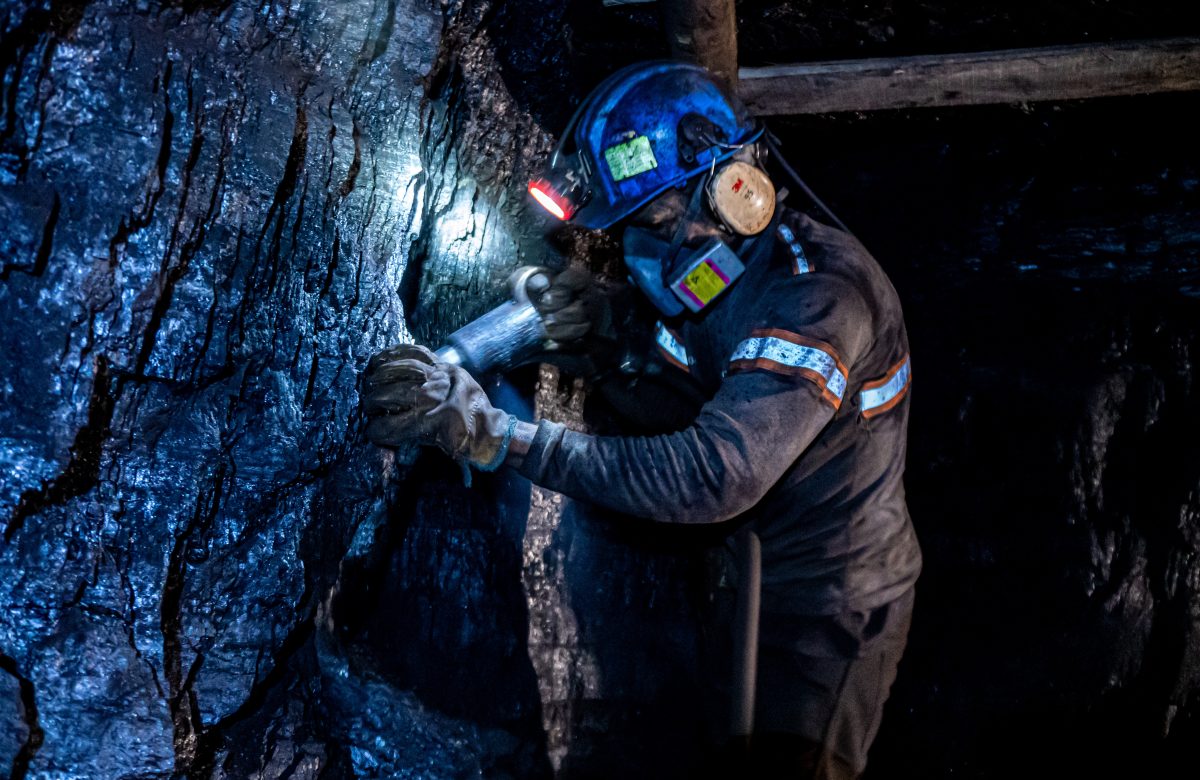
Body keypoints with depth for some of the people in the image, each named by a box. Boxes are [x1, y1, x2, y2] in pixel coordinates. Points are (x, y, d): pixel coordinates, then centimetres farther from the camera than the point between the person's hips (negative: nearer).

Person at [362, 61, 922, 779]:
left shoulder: (819, 295, -31)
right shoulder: (716, 274, -1)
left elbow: (714, 475, -41)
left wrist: (496, 433, -45)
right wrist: (598, 338, -19)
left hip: (833, 610, -8)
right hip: (755, 584, 8)